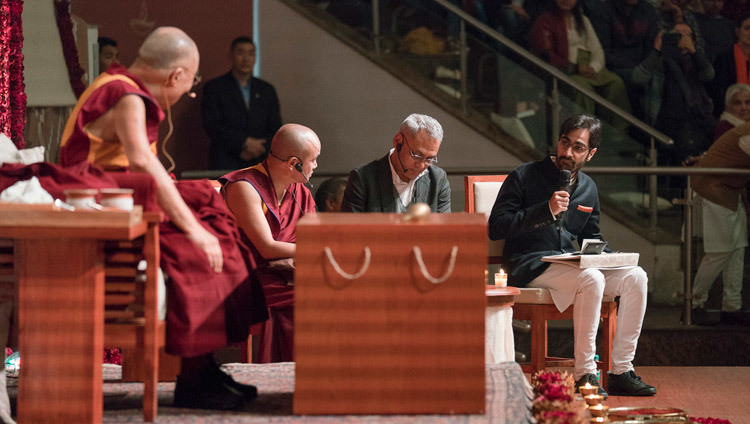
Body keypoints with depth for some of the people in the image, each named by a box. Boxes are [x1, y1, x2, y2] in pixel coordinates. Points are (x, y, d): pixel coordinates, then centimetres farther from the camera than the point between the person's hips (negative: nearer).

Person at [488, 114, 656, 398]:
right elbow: (496, 228, -10)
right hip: (530, 265, -6)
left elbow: (591, 238, 25)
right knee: (591, 279, -33)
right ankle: (585, 375, -28)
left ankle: (621, 372, -13)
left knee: (635, 277, -15)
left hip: (571, 265, 6)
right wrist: (546, 210, -18)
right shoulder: (525, 176, -2)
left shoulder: (587, 188, 16)